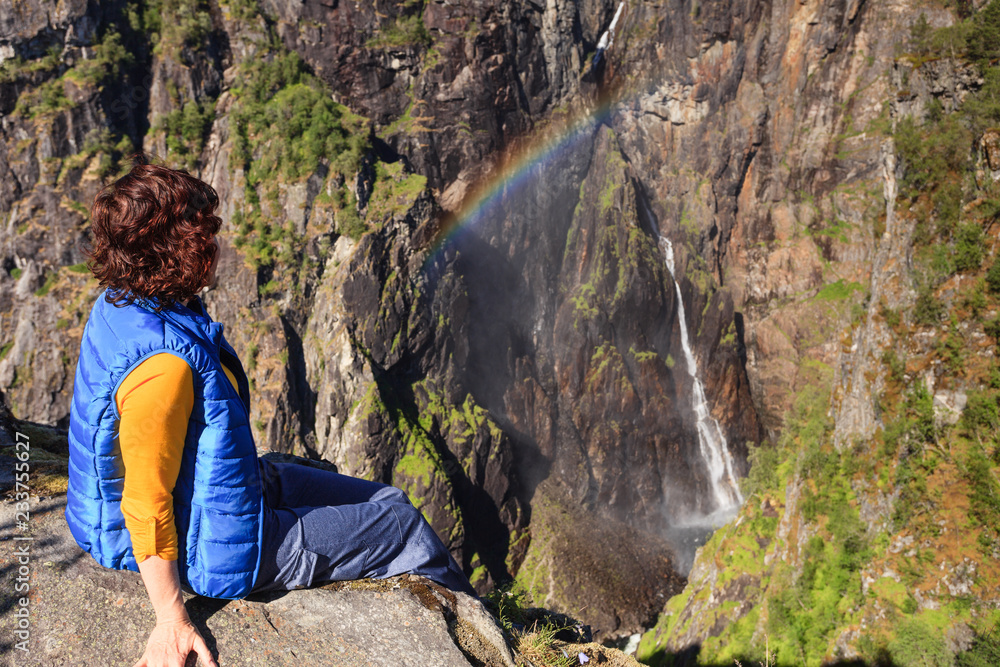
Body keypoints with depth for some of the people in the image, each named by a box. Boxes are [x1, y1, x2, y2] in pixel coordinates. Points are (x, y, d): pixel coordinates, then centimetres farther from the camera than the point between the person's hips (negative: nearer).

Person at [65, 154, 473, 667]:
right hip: (214, 549, -10)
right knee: (402, 527, 2)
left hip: (213, 490, 10)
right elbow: (145, 503, -27)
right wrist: (172, 622, -19)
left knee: (383, 501, 15)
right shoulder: (162, 362, -34)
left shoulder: (122, 306, -2)